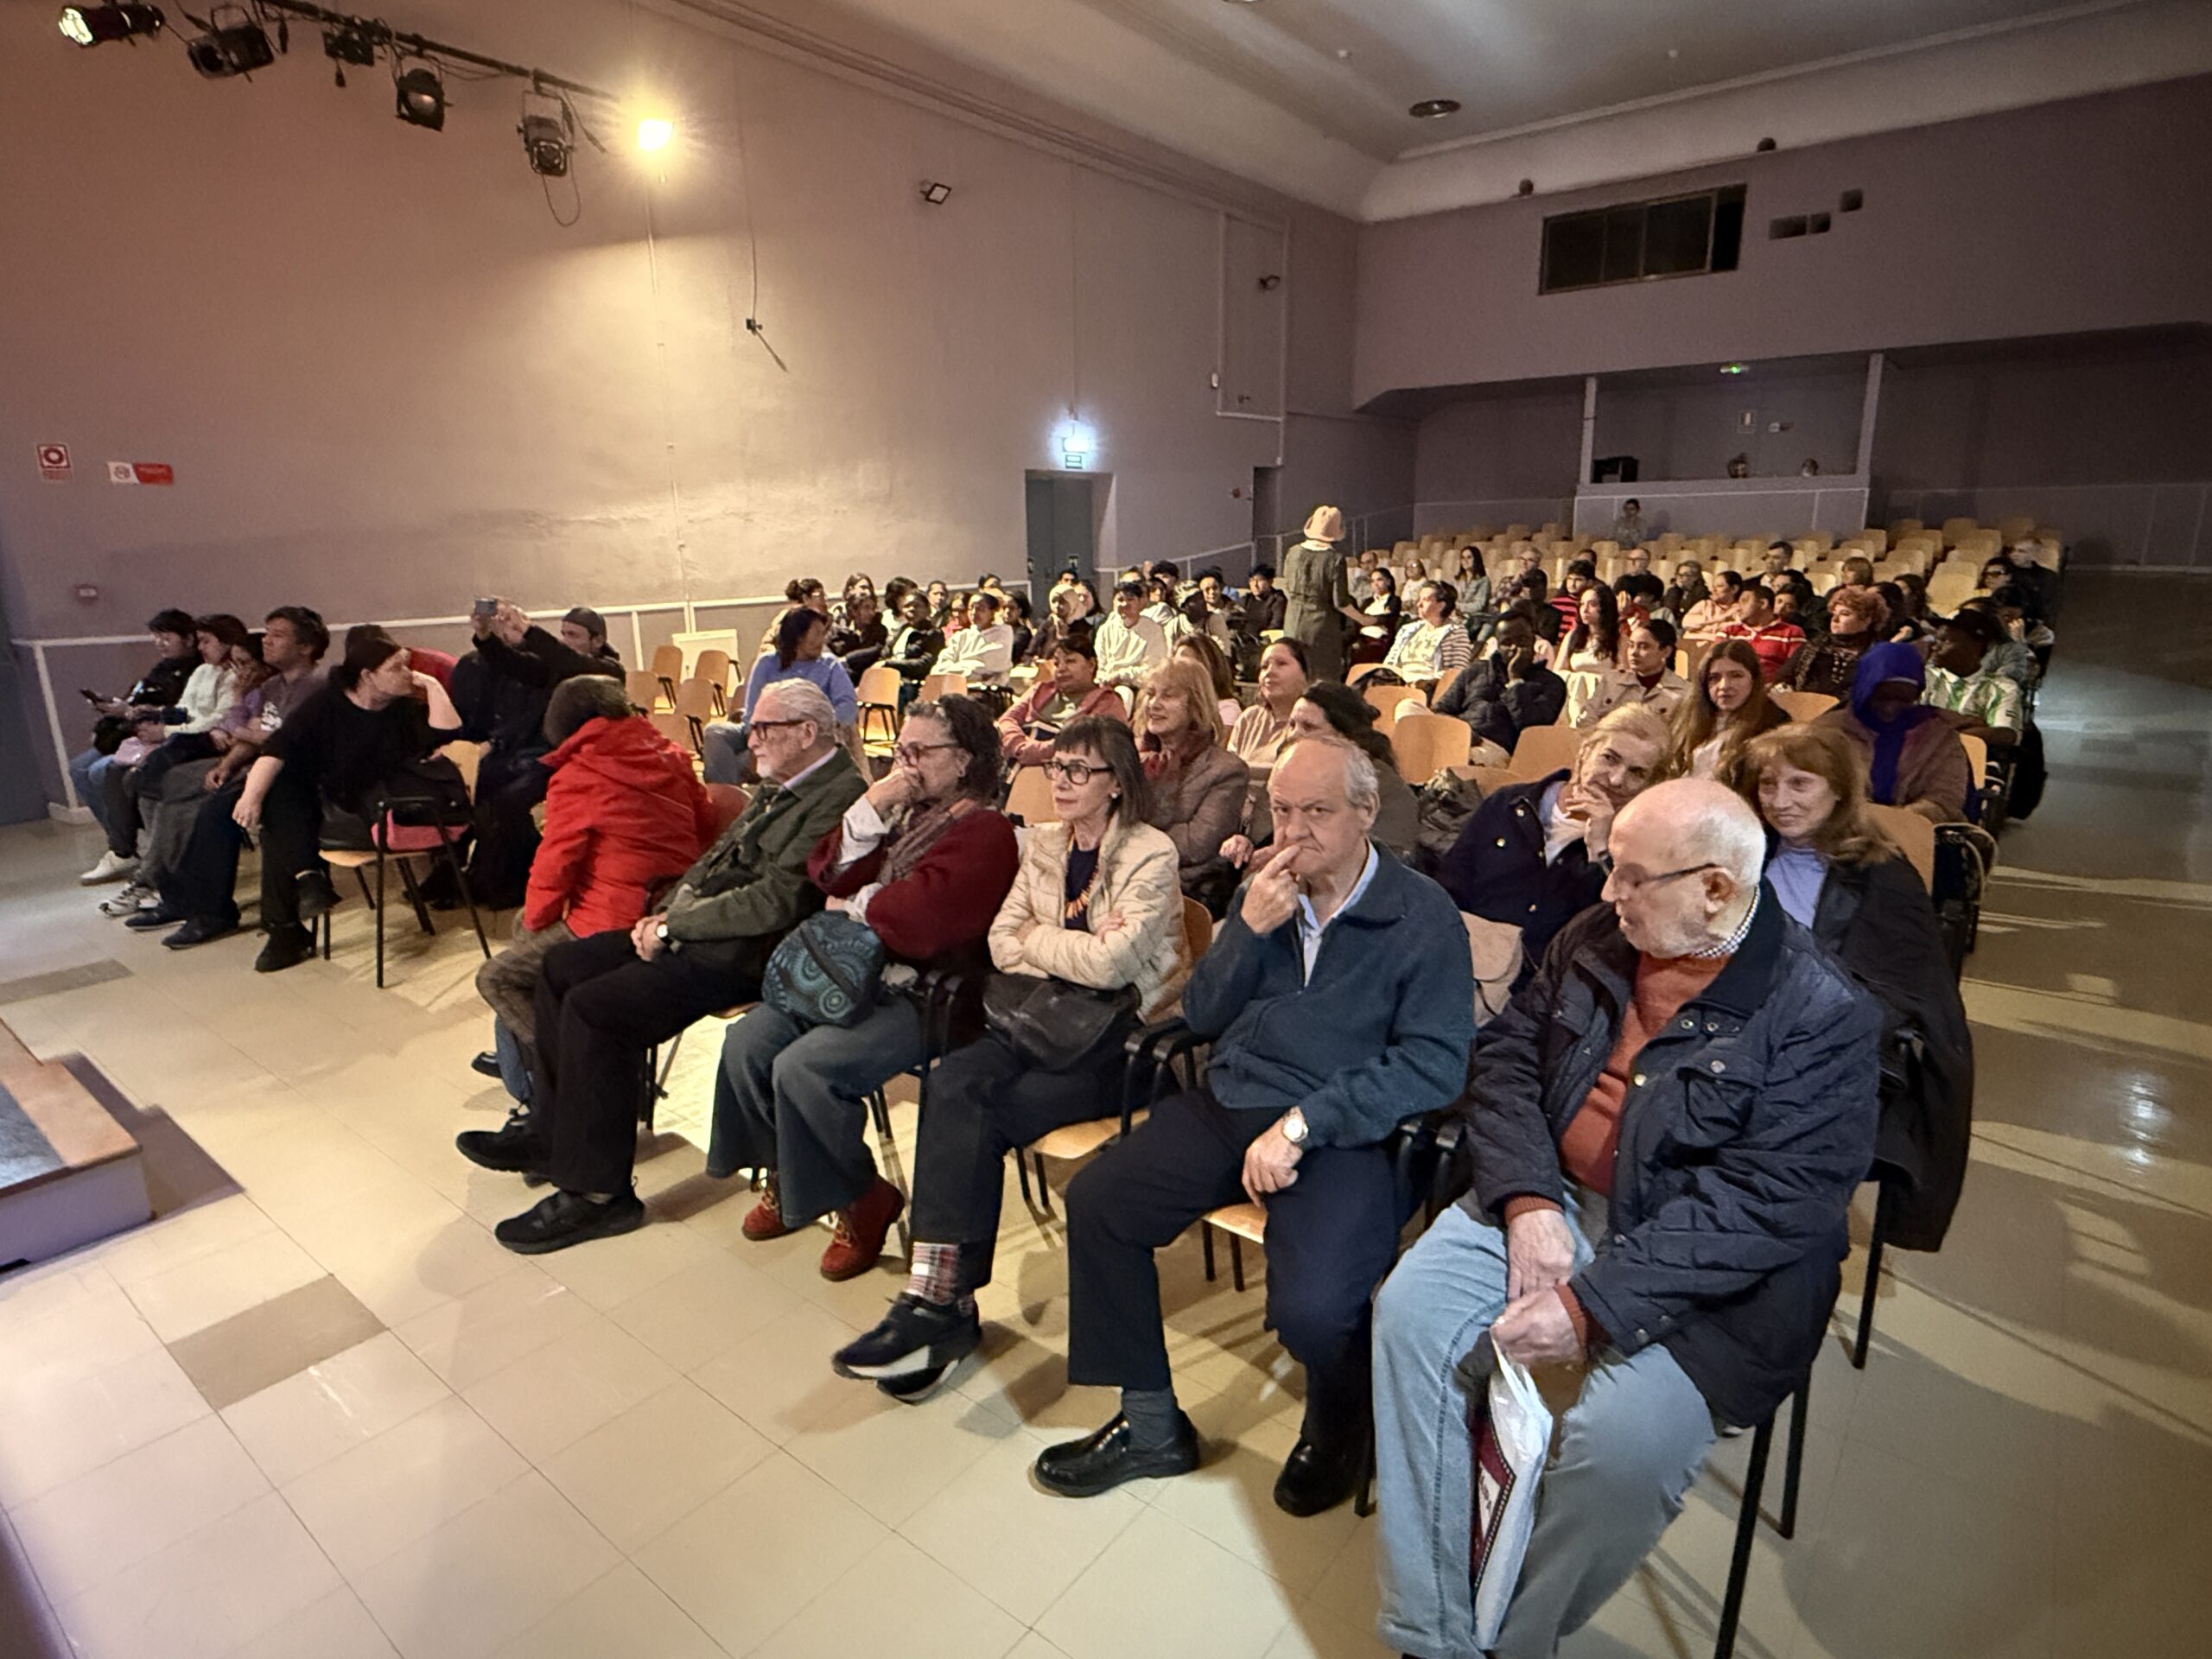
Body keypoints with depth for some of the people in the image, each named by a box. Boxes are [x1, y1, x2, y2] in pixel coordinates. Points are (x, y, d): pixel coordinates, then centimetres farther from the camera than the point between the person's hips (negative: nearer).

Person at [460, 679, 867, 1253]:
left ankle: (597, 1191, -6)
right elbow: (720, 856, 19)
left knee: (595, 1007, -21)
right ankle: (552, 1129, 23)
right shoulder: (780, 786, 15)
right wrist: (667, 913, 3)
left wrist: (674, 926, -15)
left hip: (741, 954, -11)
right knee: (561, 964, 11)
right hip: (694, 931, 11)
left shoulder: (839, 798, -19)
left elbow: (776, 902, -25)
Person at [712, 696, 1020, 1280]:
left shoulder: (984, 831, -11)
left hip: (924, 995, -8)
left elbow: (923, 915, -24)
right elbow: (831, 873, 8)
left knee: (804, 1066, -23)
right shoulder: (901, 811, 15)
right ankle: (785, 1174, 17)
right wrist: (870, 808, -5)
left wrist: (853, 907, -6)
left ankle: (861, 1202, 0)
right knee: (747, 1041, -5)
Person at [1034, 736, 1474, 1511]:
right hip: (1228, 1104, 6)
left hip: (1342, 1132, -6)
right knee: (1094, 1201, -6)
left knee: (1310, 1307, -27)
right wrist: (1249, 930, -6)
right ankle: (1150, 1425, 13)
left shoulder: (1422, 916, -5)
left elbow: (1434, 1063, -14)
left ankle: (1338, 1433, 13)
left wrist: (1303, 1123, -20)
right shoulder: (1265, 892, 12)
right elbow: (1201, 1017, 11)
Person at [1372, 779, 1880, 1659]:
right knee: (1410, 1312, -14)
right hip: (1552, 1200, 5)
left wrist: (1591, 1302, -26)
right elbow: (1507, 1052, 3)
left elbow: (1768, 1201, -21)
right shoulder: (1599, 937, 3)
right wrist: (1528, 1200, -13)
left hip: (1707, 1273, -4)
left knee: (1622, 1440, -27)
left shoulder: (1821, 1014, -14)